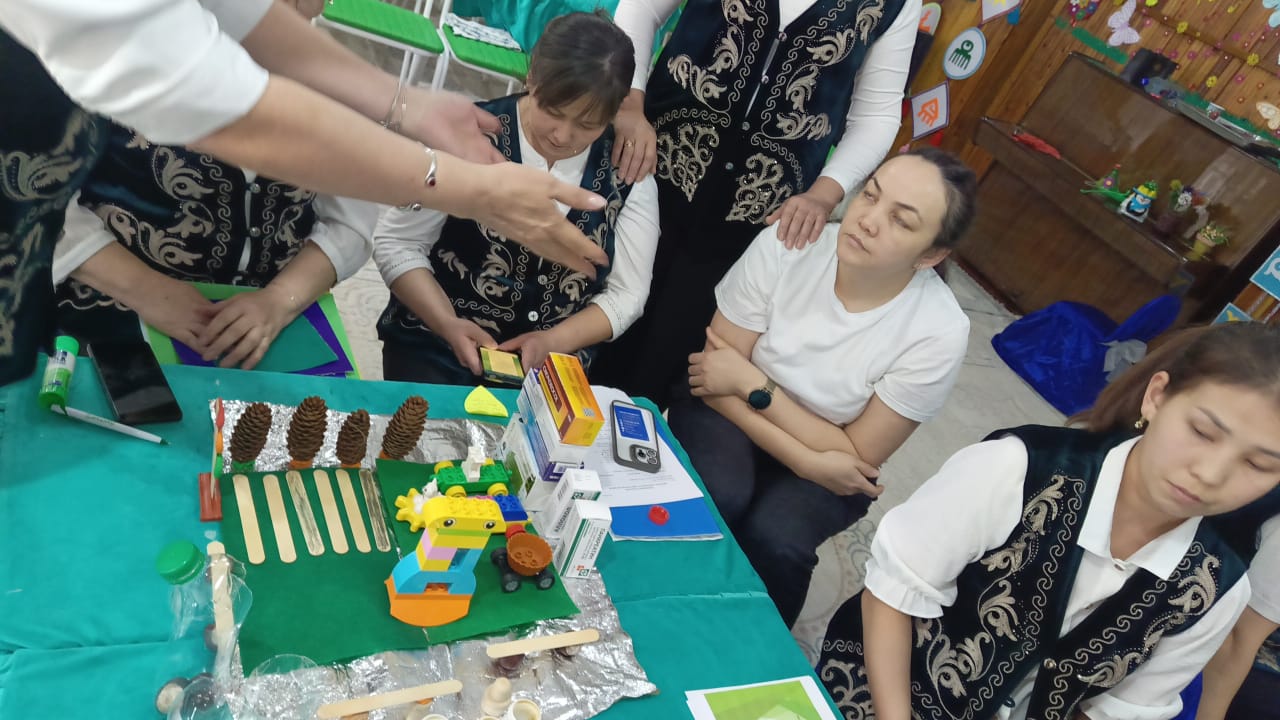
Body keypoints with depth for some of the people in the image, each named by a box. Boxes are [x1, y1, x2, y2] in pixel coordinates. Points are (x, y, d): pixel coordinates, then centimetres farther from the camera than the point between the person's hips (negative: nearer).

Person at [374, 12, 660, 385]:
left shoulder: (628, 173, -4)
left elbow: (626, 293, 0)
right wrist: (447, 324, -19)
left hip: (552, 368, 1)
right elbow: (396, 243, -5)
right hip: (435, 346, -1)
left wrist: (553, 342, -15)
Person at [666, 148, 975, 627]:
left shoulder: (939, 333, -23)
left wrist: (751, 384, -22)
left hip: (832, 454, 0)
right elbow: (712, 373, -15)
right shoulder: (786, 244, -22)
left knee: (775, 539, -28)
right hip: (734, 417, 1)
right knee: (715, 497, -29)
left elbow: (857, 457, -16)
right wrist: (806, 461, -24)